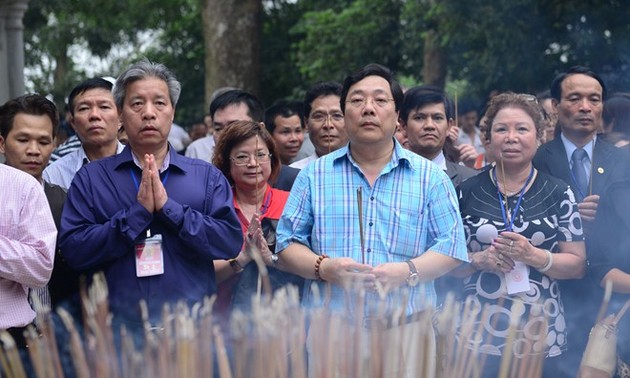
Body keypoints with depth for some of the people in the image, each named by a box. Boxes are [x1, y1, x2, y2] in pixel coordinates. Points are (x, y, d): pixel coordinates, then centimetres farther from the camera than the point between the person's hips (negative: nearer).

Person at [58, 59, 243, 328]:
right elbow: (72, 250, -7)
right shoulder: (90, 178, 5)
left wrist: (168, 207, -13)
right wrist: (138, 213, -14)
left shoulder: (207, 176, 6)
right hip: (119, 329, 0)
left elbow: (231, 241, -6)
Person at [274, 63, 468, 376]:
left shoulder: (429, 177, 7)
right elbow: (287, 245, 7)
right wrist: (323, 268, -13)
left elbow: (451, 246, 2)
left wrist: (407, 272, -15)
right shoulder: (314, 175, 9)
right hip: (328, 330, 1)